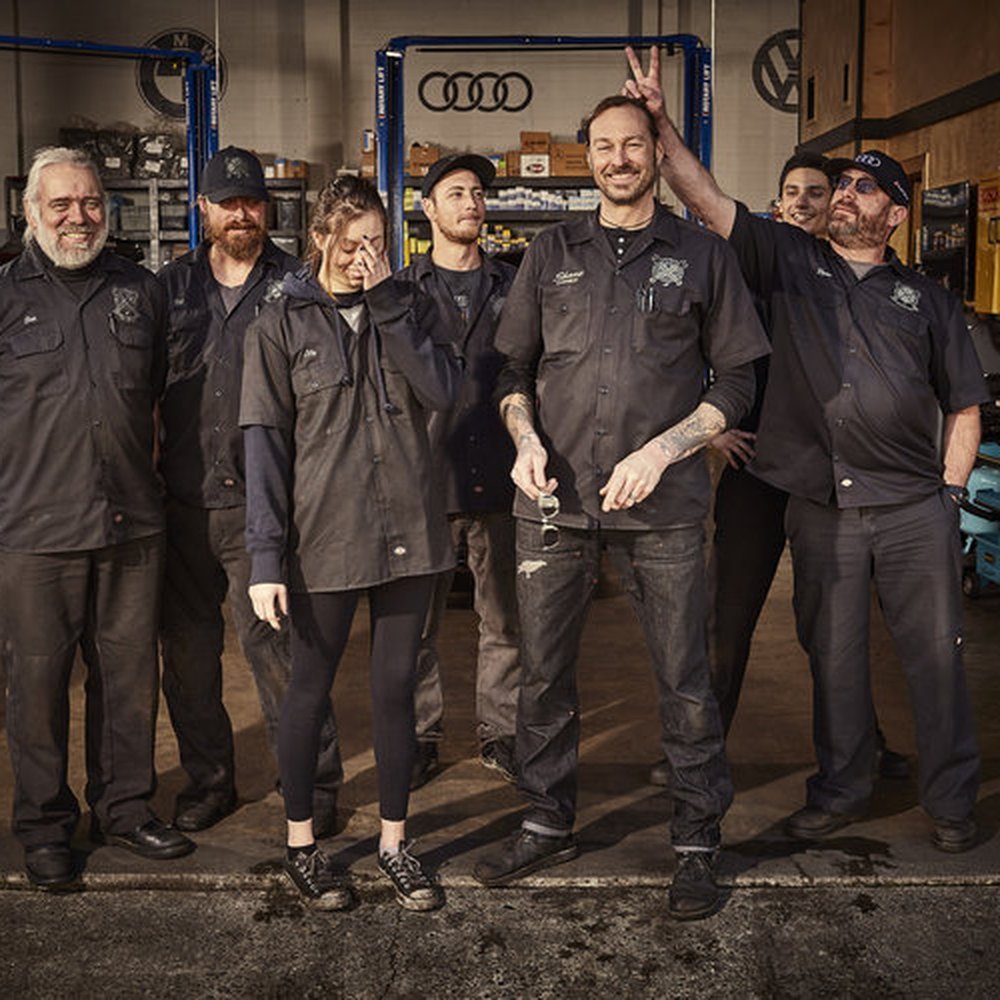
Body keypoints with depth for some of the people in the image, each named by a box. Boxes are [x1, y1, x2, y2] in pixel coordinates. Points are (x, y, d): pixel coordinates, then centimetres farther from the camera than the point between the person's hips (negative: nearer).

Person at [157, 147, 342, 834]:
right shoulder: (169, 287, 13)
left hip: (264, 502, -4)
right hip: (183, 501, 4)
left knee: (274, 644, -6)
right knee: (187, 649, 11)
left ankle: (314, 787, 8)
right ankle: (208, 780, 27)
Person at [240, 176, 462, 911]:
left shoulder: (409, 309, 8)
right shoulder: (281, 325, 0)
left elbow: (444, 389, -10)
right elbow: (264, 442, -6)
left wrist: (386, 303, -12)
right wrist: (266, 556, -12)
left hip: (408, 532, 2)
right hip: (324, 538, -2)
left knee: (396, 689, 9)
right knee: (311, 688, 11)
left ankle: (394, 840, 24)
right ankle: (301, 841, 27)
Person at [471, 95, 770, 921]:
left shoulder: (703, 255, 7)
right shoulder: (552, 254, 13)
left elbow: (736, 380, 4)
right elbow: (513, 366, 15)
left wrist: (660, 452, -10)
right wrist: (525, 437, -5)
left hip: (663, 506, -2)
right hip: (554, 499, 3)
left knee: (685, 681, 2)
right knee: (544, 673, 10)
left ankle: (697, 843, 18)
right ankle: (548, 824, 27)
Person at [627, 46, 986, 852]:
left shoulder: (929, 299, 11)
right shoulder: (790, 260, 8)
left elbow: (964, 405, 12)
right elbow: (704, 196, -1)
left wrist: (951, 492, 3)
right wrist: (660, 121, -10)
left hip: (916, 507, 0)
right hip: (822, 506, 0)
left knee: (936, 652, 5)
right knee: (833, 655, 10)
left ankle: (952, 799, 20)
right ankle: (841, 790, 26)